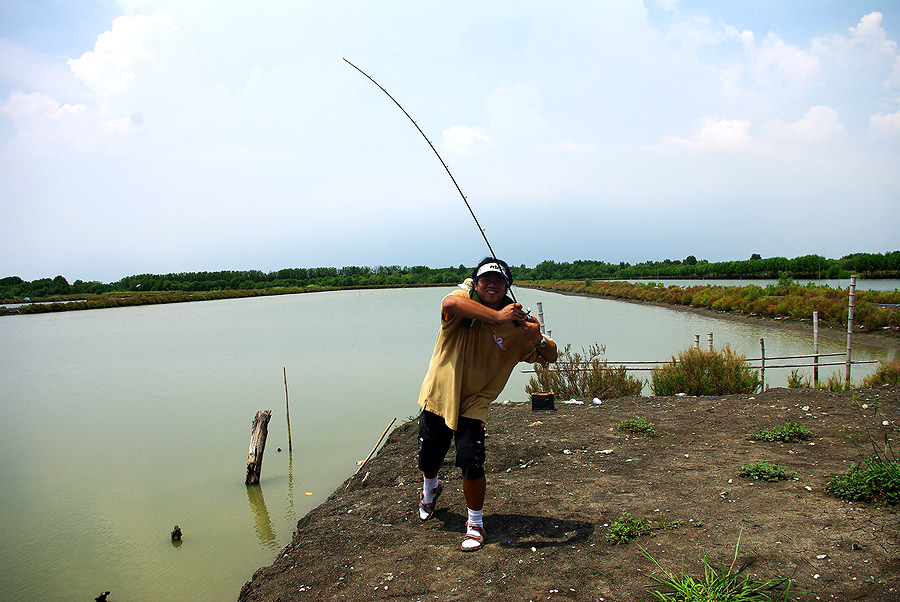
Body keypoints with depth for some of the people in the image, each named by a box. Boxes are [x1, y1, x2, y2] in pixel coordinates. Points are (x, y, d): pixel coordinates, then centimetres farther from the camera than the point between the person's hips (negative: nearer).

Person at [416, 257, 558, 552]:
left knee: (471, 462, -16)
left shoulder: (516, 324, -5)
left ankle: (475, 524, 11)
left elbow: (550, 356, -3)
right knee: (427, 458, 14)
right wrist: (496, 316, -43)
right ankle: (430, 489, 52)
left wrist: (539, 339, -26)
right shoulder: (464, 301, -11)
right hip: (438, 396, 1)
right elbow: (450, 301, -38)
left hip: (473, 405, 0)